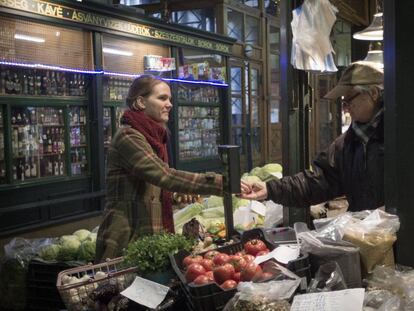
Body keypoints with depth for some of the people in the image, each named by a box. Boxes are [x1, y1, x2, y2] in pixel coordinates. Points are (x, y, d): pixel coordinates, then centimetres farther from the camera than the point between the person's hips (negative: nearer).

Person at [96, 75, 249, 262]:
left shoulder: (153, 136, 12)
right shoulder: (128, 137, -16)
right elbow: (165, 176, -27)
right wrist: (220, 183, -29)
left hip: (150, 235, 9)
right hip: (127, 238, -9)